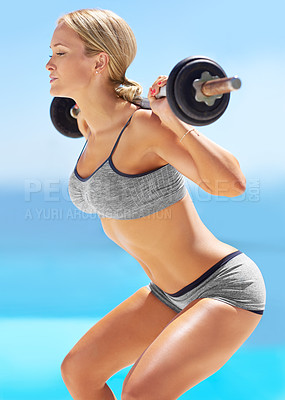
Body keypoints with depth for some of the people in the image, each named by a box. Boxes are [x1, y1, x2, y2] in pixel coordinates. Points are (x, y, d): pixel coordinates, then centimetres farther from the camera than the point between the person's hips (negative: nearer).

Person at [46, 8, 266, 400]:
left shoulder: (144, 125, -24)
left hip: (227, 288, -9)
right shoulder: (94, 130, 1)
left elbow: (231, 183, -33)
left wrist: (176, 121, -37)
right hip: (170, 293, 9)